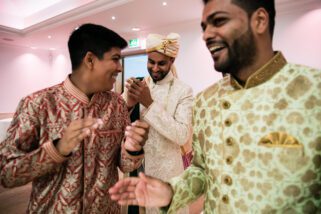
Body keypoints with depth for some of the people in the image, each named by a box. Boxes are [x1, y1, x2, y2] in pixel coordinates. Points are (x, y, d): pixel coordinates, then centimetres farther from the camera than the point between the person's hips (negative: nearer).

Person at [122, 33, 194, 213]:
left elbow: (182, 136, -21)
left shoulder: (183, 90, -11)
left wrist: (150, 103, -28)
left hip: (166, 170, -3)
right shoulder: (136, 85, -1)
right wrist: (128, 104, -23)